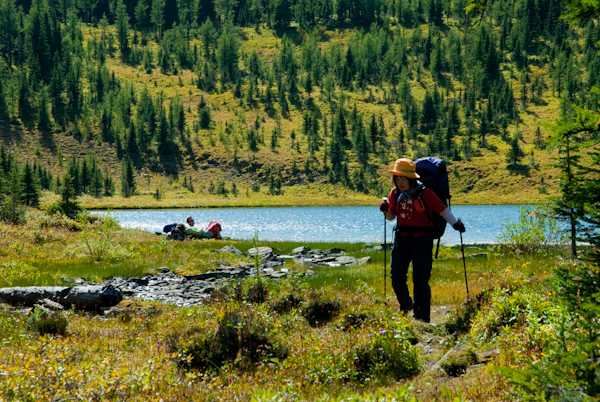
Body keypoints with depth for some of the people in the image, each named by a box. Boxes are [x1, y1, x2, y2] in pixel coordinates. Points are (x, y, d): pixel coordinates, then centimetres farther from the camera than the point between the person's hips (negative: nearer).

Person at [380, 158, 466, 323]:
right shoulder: (395, 193, 4)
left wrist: (455, 223, -25)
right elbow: (391, 216, 13)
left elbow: (442, 209, -13)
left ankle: (422, 317, -2)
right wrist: (386, 210, -9)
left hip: (421, 239, -5)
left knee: (420, 279, -7)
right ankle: (405, 305, 31)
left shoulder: (424, 193, -11)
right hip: (402, 238, 5)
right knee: (397, 277, 4)